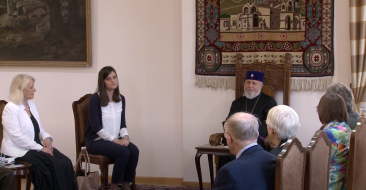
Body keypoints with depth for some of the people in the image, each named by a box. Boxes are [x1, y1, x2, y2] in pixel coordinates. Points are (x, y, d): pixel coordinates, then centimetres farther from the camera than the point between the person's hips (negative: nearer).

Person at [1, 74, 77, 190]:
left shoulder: (31, 105, 16)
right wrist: (40, 149, -19)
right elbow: (17, 137, -18)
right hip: (20, 152, -8)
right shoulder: (10, 108, -11)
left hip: (37, 147, 8)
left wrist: (46, 137, 0)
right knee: (54, 166, -26)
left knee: (65, 163, -16)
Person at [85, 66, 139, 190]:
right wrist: (115, 140, -18)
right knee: (123, 152, -30)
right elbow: (96, 127, -15)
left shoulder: (121, 99, 8)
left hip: (116, 139, 6)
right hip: (96, 140, -6)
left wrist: (125, 136, -9)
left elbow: (122, 123, 12)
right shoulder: (95, 99, -11)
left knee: (134, 150, -24)